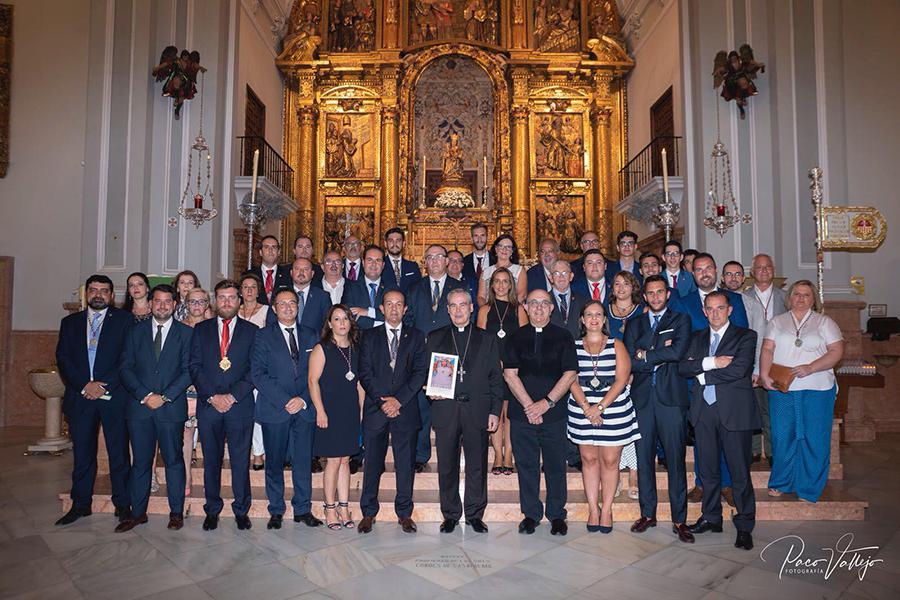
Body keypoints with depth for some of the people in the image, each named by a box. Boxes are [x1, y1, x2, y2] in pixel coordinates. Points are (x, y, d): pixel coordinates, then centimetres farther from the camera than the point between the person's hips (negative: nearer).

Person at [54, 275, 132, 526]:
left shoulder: (125, 320, 3)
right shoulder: (70, 322, 14)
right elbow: (63, 358, 6)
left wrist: (103, 385, -12)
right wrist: (84, 384, -8)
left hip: (114, 396, -3)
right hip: (80, 397, 3)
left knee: (119, 454, 1)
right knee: (82, 454, 10)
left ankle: (122, 504, 11)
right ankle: (80, 504, 22)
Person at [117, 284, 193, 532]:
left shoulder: (186, 333, 3)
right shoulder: (136, 331, 10)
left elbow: (188, 370, -3)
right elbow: (125, 367, 4)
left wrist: (165, 397, -12)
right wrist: (144, 395, -9)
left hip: (172, 407, -2)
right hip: (139, 405, 2)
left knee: (174, 460, 5)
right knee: (140, 461, 8)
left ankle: (176, 512, 16)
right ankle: (138, 512, 20)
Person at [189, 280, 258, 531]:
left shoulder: (251, 331, 6)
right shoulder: (201, 329, 10)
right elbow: (195, 367, 3)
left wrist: (233, 396, -10)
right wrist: (212, 396, -9)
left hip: (240, 405, -1)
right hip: (208, 406, 1)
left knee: (241, 461, 4)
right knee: (211, 460, 9)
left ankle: (241, 510, 17)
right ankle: (212, 510, 23)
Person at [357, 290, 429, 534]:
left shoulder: (416, 337, 9)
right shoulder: (370, 337, 9)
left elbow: (421, 372, 0)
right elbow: (365, 374, 1)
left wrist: (398, 399, -10)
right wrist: (382, 401, -10)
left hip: (405, 410, 0)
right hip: (375, 410, 0)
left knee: (406, 464, 5)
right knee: (372, 463, 5)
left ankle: (404, 513, 18)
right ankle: (368, 512, 19)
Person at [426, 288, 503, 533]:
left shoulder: (488, 339, 10)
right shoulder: (435, 338, 12)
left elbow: (496, 379, 7)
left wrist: (495, 411, 0)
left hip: (477, 411, 0)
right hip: (445, 410, 1)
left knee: (477, 466, 6)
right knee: (447, 466, 6)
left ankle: (475, 515, 22)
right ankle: (450, 515, 21)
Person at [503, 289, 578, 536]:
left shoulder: (563, 337, 4)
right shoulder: (516, 338, 6)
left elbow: (570, 374, -2)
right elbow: (510, 374, -1)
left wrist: (546, 402, -10)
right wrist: (529, 405, -10)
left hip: (554, 412, 0)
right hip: (521, 413, 1)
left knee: (555, 465, 6)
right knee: (526, 465, 7)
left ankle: (557, 515, 21)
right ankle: (531, 514, 21)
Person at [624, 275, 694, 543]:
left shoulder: (681, 320, 7)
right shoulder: (635, 325, 14)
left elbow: (678, 352, -12)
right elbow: (630, 362, 0)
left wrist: (646, 355, -5)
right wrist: (661, 356, -7)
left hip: (670, 397, -2)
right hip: (642, 398, 3)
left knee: (676, 459, 0)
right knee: (644, 458, 8)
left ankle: (679, 520, 10)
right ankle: (647, 514, 20)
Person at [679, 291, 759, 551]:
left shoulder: (746, 336, 1)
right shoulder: (697, 338, 14)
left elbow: (739, 369, -14)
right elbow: (683, 367, 0)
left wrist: (702, 374, -6)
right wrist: (711, 362, -14)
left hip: (734, 411, -4)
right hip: (704, 411, 4)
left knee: (740, 471, 1)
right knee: (708, 469, 13)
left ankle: (744, 526, 15)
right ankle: (711, 517, 27)